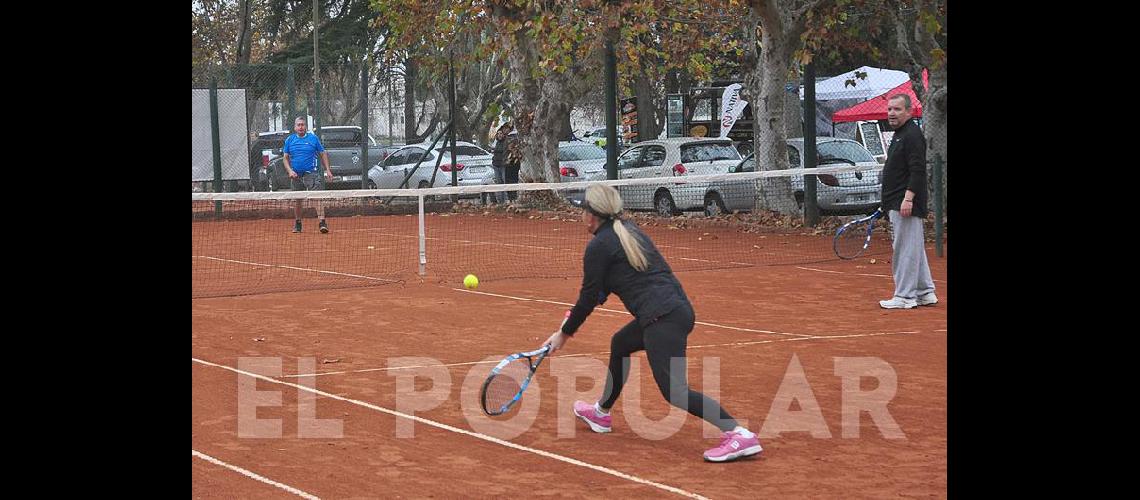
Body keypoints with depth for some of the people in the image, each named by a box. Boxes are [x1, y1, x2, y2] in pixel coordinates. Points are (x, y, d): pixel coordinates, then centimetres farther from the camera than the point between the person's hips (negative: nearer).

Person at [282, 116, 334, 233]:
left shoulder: (313, 138, 2)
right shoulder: (289, 140, 7)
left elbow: (323, 154, 7)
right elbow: (285, 157, 9)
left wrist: (327, 170, -2)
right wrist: (290, 171, -7)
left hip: (311, 173, -3)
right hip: (296, 175, 3)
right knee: (297, 200, 12)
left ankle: (322, 222, -23)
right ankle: (297, 223, 26)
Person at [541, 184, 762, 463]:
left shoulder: (599, 246, -6)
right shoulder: (629, 230, 20)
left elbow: (589, 297, 0)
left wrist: (565, 333, 13)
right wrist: (574, 320, 30)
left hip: (662, 317, -10)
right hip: (679, 307, 10)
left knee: (674, 392, -12)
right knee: (619, 345, 31)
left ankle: (740, 435, -26)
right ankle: (601, 414, 48)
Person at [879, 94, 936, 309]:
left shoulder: (912, 135, -13)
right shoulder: (899, 135, 19)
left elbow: (917, 171, -21)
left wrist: (908, 198, -26)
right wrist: (889, 203, 24)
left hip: (906, 205, -11)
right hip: (897, 205, 11)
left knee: (905, 249, -8)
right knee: (915, 248, 13)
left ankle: (904, 296, -6)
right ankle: (925, 293, 18)